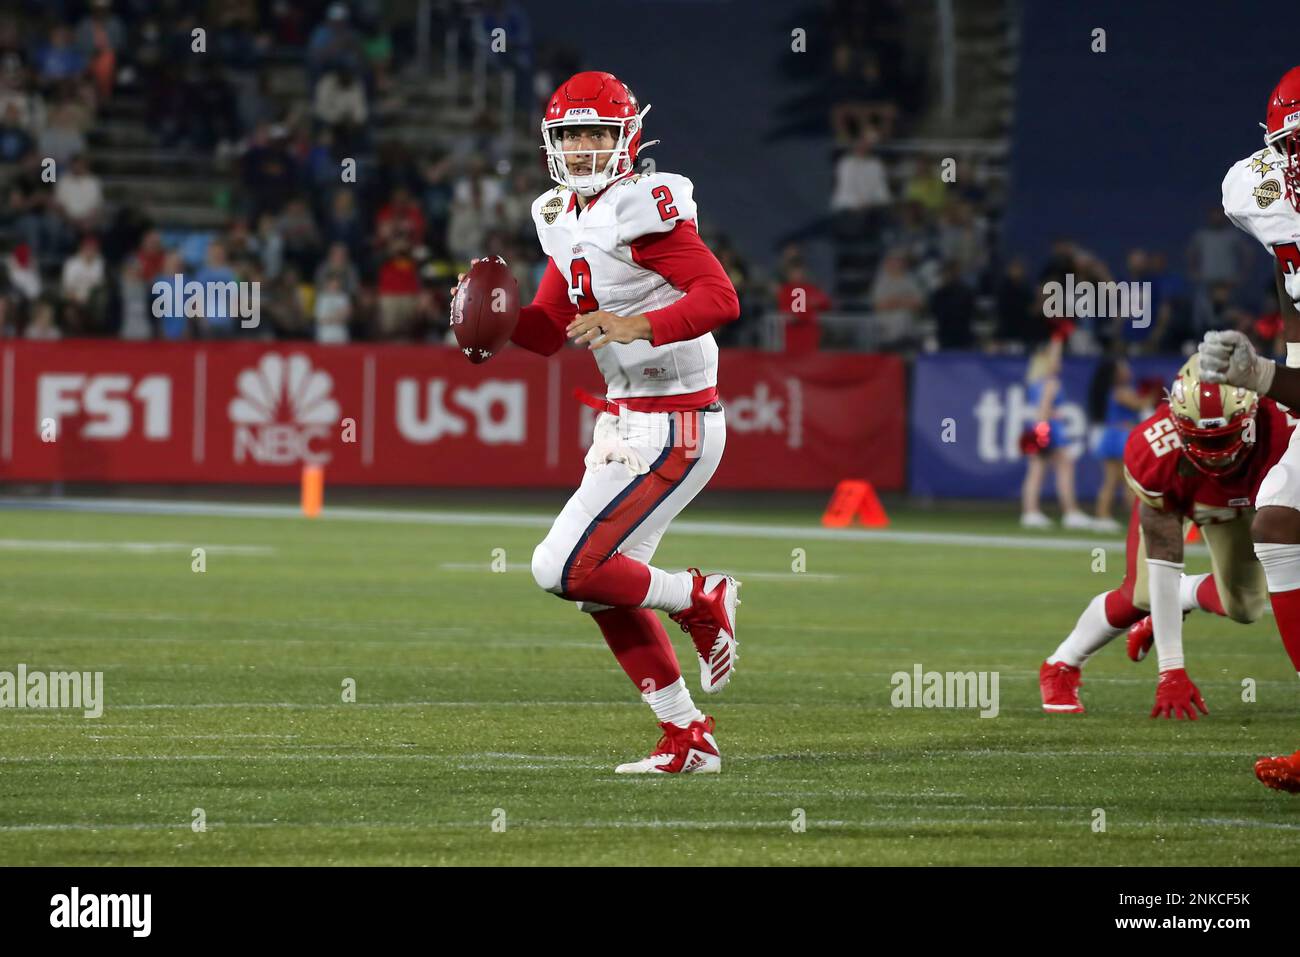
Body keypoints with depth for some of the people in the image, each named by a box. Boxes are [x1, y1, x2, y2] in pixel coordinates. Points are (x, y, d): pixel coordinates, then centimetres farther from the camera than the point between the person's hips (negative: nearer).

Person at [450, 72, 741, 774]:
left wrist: (637, 326, -35)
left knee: (565, 570, -13)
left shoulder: (642, 208, -16)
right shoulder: (566, 220, 11)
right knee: (601, 587, 12)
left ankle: (702, 600, 7)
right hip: (627, 421, 9)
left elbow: (720, 297, -24)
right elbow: (546, 332, 17)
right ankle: (688, 740, 19)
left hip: (671, 431, -9)